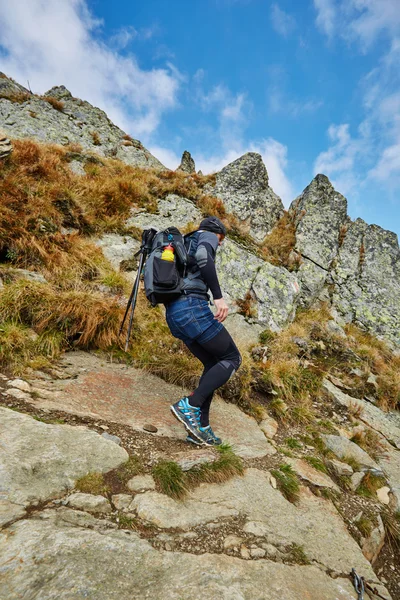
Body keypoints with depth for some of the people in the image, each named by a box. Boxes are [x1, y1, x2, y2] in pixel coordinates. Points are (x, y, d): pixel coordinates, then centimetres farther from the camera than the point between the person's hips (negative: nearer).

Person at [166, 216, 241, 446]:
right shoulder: (207, 236, 7)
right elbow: (203, 256, -19)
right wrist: (219, 296, -22)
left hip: (174, 313, 9)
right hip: (192, 308, -9)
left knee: (214, 364, 16)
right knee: (232, 358, 3)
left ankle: (201, 427, 13)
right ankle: (190, 405, -9)